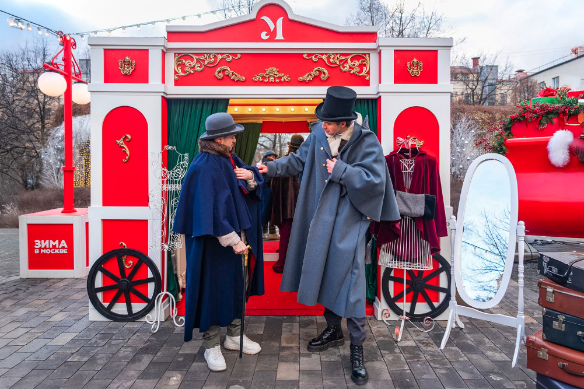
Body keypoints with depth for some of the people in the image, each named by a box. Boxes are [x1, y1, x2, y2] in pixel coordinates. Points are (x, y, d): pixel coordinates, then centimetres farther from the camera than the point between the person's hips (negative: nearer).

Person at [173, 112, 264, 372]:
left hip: (238, 237, 8)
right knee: (214, 287, 4)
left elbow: (251, 191, 13)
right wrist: (232, 240, -23)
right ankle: (211, 345, 21)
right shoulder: (205, 168, -17)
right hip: (216, 241, -8)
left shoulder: (231, 160, 8)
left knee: (237, 285, 16)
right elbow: (210, 209, -23)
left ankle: (234, 335, 33)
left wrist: (251, 177, -10)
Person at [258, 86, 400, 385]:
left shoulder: (367, 143, -13)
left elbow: (375, 180, -19)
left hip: (349, 220, -5)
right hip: (322, 217, 5)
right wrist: (272, 167, 4)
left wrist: (341, 170, -18)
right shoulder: (318, 135, 0)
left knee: (350, 280, -6)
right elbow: (299, 160, 12)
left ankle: (357, 347, 11)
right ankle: (334, 330, 35)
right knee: (324, 273, 14)